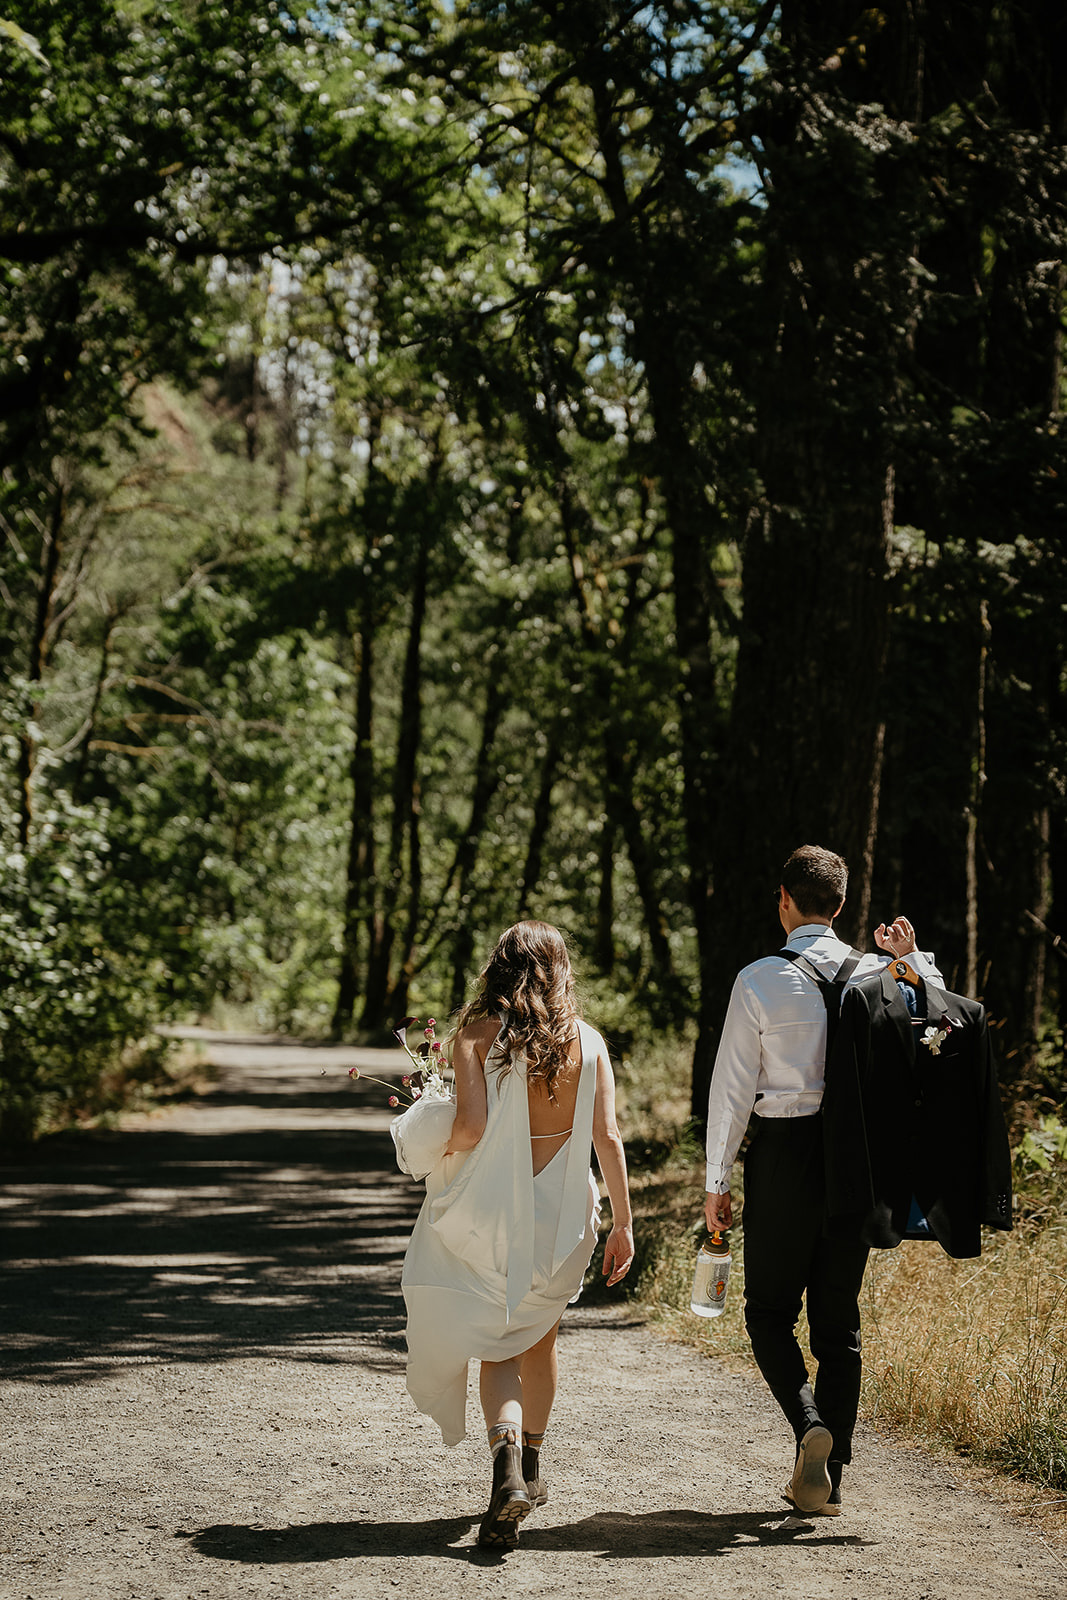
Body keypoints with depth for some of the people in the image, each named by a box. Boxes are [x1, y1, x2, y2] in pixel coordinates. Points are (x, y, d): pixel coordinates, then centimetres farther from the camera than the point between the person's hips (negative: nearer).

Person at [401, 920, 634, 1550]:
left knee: (497, 1347, 6)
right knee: (539, 1338, 23)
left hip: (492, 1209, -2)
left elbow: (470, 1125, -18)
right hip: (562, 1213, 3)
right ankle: (531, 1469, 37)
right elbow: (606, 1136, -6)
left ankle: (508, 1466, -19)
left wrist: (441, 1159, 4)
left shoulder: (477, 1036, -8)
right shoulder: (587, 1042, -2)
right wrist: (623, 1223, -1)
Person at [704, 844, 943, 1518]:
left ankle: (809, 1423, -14)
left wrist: (718, 1180, 0)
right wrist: (915, 958, 10)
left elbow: (732, 1085, -6)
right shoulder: (879, 974, 0)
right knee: (839, 1320, 11)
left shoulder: (759, 980, -8)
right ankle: (827, 1480, 10)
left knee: (770, 1311, 11)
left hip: (785, 1152, -3)